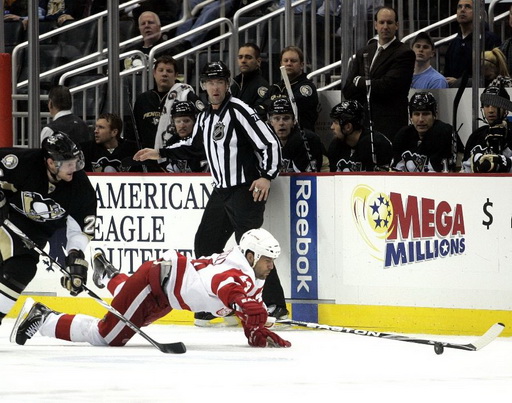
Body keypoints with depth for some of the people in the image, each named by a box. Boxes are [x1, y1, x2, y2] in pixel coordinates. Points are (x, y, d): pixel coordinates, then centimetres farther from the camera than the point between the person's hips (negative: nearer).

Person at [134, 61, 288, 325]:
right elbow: (192, 147, 30)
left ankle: (275, 306, -16)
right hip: (222, 191, 9)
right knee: (205, 243, 10)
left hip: (248, 190, -9)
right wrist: (160, 153, 25)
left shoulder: (239, 111, -13)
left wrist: (267, 176, -26)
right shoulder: (205, 117, 12)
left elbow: (270, 143, -18)